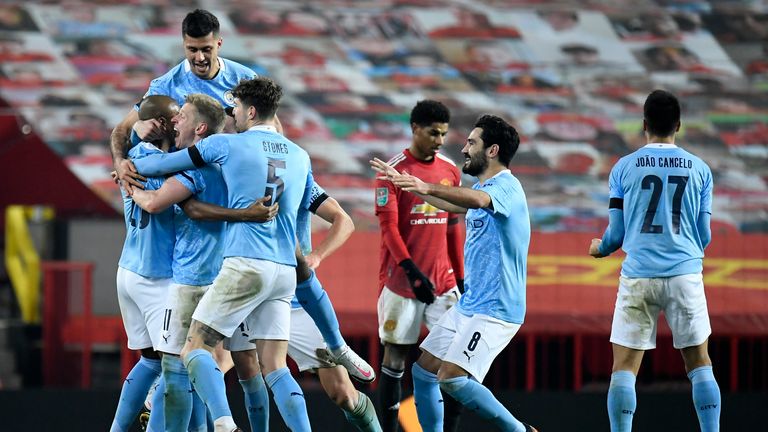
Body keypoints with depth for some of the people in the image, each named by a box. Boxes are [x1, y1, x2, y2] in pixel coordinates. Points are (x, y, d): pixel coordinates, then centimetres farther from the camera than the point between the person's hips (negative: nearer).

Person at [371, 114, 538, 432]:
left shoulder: (506, 187, -16)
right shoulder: (483, 187, 14)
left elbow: (477, 200, -39)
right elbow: (454, 204, 35)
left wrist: (428, 188, -53)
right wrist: (403, 181, 37)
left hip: (495, 310, -10)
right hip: (468, 306, 10)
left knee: (452, 378, -20)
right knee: (423, 370, 9)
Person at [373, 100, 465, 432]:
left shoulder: (450, 170, 10)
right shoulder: (394, 171, -6)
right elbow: (389, 227, -12)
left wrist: (460, 277, 15)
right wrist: (411, 269, -23)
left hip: (442, 280, 5)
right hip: (402, 280, -5)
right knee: (395, 355, 1)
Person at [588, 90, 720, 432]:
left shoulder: (624, 168, 2)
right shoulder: (699, 169, 5)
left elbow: (617, 233, 3)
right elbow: (704, 236, 8)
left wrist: (600, 249, 26)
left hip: (638, 275, -1)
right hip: (685, 272, 1)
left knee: (624, 368, 2)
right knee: (700, 364, 10)